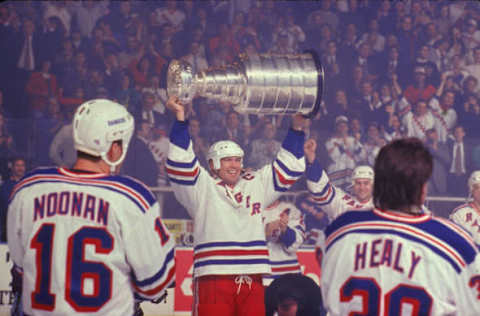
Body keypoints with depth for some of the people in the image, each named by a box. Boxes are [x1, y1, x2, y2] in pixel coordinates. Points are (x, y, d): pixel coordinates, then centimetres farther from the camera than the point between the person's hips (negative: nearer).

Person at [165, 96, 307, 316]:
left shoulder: (256, 185, 19)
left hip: (252, 280, 5)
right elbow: (181, 165, -7)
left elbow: (287, 169, 24)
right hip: (214, 279, -5)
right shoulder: (203, 188, 5)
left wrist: (296, 128, 18)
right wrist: (180, 119, -13)